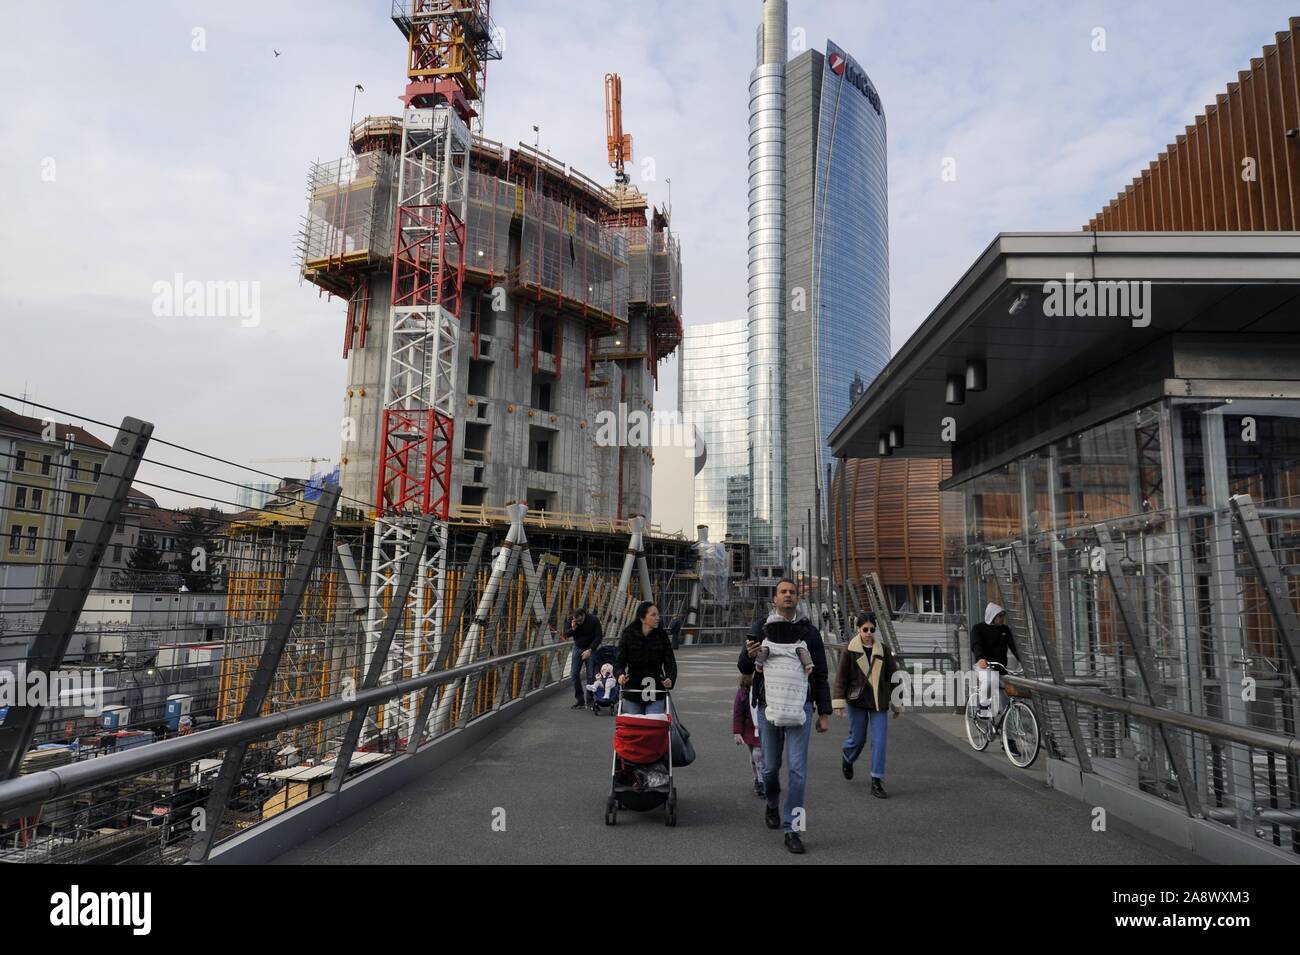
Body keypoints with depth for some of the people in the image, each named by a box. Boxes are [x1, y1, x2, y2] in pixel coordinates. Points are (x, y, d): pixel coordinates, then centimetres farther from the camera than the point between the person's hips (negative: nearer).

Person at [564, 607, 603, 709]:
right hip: (577, 648, 4)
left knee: (590, 676, -7)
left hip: (590, 649, -3)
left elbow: (598, 637, -14)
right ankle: (580, 701, 5)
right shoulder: (571, 620, -7)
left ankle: (590, 701, -1)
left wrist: (590, 650, -23)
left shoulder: (593, 620, -17)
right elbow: (565, 635, -4)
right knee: (575, 674, -2)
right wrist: (572, 629, -24)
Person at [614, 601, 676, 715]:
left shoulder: (662, 636, -2)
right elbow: (619, 661, -3)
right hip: (632, 692, 0)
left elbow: (670, 662, -3)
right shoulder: (628, 635, -4)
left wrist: (670, 678, -23)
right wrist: (620, 674, -25)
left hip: (656, 694, 0)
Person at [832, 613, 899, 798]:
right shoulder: (849, 650, -5)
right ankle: (847, 758, 41)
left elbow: (893, 676, 9)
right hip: (857, 700, -2)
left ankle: (877, 782, 4)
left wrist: (896, 702, 10)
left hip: (879, 702, 2)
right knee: (857, 738, 8)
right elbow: (841, 677, -5)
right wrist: (839, 702, -9)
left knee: (880, 741, -3)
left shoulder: (883, 649, 3)